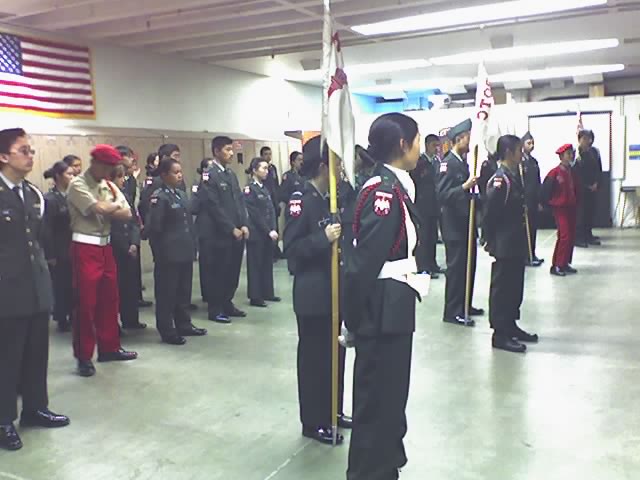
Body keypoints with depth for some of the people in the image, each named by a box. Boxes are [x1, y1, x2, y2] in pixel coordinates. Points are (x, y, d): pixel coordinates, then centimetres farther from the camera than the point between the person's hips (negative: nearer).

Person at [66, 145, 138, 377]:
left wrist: (107, 209, -13)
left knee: (109, 299, 13)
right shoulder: (77, 185, -10)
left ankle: (109, 347, 27)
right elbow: (101, 209, -23)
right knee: (85, 302, -1)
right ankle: (84, 356, 10)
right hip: (85, 248, -7)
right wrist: (117, 204, -3)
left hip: (105, 246, 7)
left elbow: (126, 215, 3)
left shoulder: (108, 185, 12)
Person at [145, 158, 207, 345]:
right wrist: (160, 254, -12)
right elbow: (153, 229, -13)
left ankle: (184, 325, 27)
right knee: (167, 293, 3)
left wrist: (193, 248, 12)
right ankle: (167, 332, 11)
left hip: (185, 252, 8)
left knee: (184, 291, 15)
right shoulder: (159, 198, -12)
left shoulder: (182, 195, 12)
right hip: (169, 255, -8)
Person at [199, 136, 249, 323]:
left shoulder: (231, 174, 14)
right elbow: (214, 207, -16)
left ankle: (227, 304, 27)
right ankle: (215, 310, 13)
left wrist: (244, 225, 2)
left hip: (238, 232, 7)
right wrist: (231, 229, -15)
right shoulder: (209, 176, -11)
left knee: (233, 271, 13)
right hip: (220, 234, -7)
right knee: (218, 272, 2)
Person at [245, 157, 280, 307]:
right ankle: (255, 296, 7)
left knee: (267, 262, 11)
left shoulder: (264, 188, 13)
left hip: (268, 233, 7)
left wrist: (273, 229, -4)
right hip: (256, 233, -7)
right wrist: (268, 231, -15)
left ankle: (267, 292, 21)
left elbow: (271, 211, 8)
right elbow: (255, 214, -14)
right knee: (256, 264, 0)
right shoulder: (249, 189, -9)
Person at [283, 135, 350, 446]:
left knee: (335, 353, 16)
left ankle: (333, 411, 32)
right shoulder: (301, 200, -14)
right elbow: (291, 249, -18)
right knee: (313, 356, 5)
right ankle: (313, 421, 19)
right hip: (312, 293, -8)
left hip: (333, 289, 8)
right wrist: (323, 238, -27)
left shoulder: (329, 198, 11)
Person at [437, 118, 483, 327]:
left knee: (468, 266, 15)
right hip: (455, 225, -9)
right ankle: (453, 311, 5)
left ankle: (465, 305, 26)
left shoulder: (463, 162, 11)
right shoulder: (447, 163, -15)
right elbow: (442, 195, -23)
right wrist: (465, 186, -31)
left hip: (467, 223, 9)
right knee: (456, 267, -3)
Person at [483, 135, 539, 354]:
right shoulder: (499, 181, -19)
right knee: (502, 288, -1)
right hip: (504, 247, -9)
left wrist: (523, 240, 14)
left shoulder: (514, 176, 11)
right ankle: (500, 334, 7)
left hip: (516, 245, 9)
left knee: (515, 287, 17)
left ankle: (511, 326, 29)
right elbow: (489, 215, -20)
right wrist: (491, 242, -12)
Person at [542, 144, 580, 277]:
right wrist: (549, 203, -6)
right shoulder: (555, 172, -12)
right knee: (564, 236, -12)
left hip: (571, 208, 8)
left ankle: (565, 263, 19)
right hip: (560, 208, -8)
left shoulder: (572, 173, 10)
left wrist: (576, 202, 10)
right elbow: (546, 189, -11)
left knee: (571, 236, 9)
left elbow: (575, 189, 18)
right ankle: (557, 265, -5)